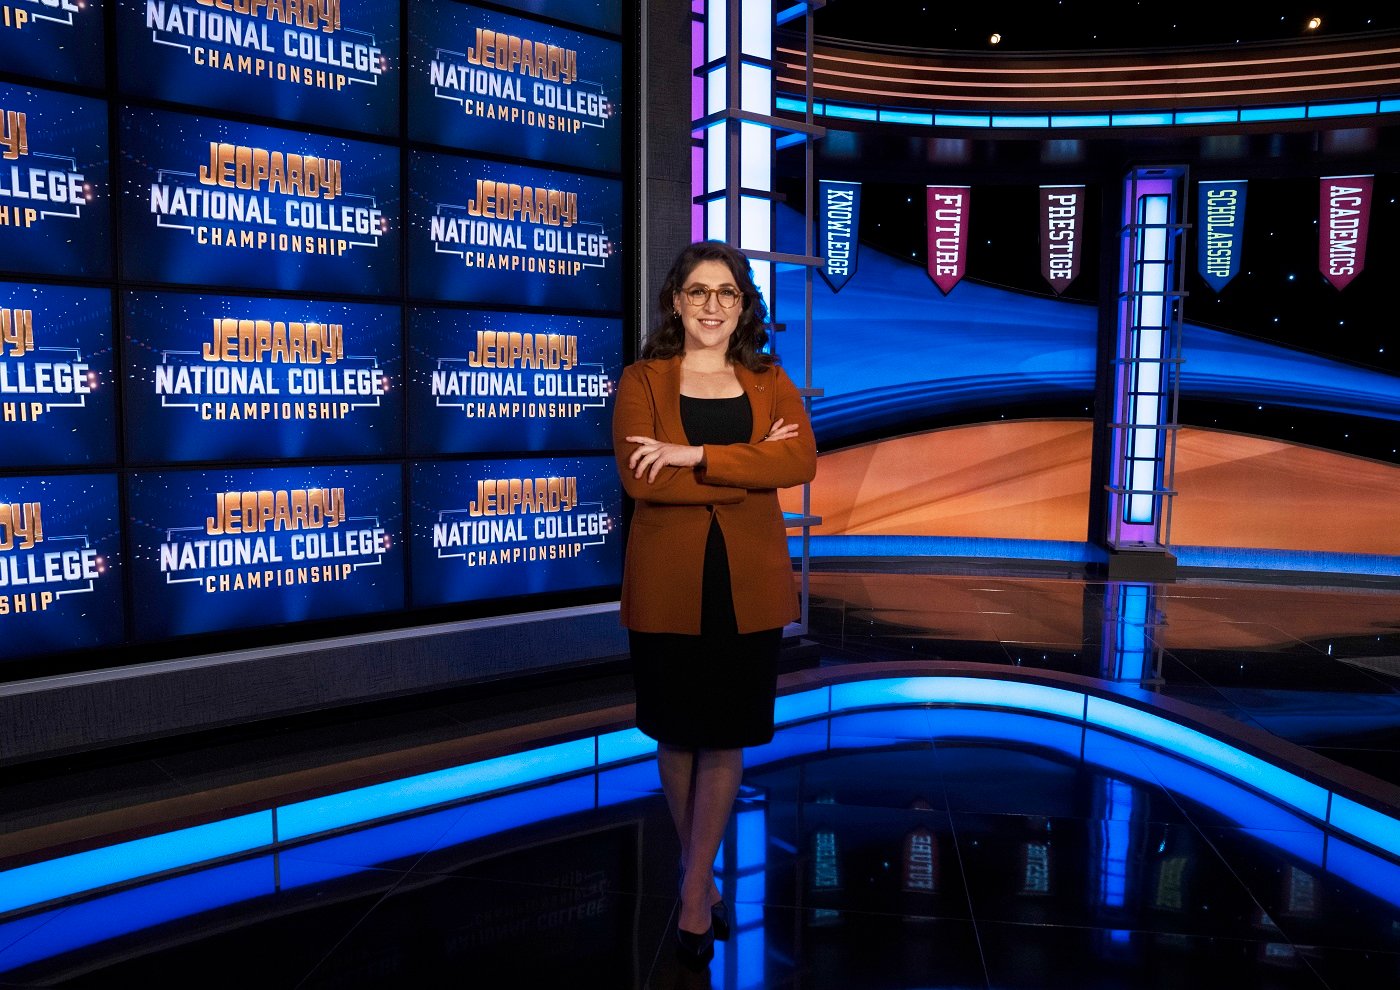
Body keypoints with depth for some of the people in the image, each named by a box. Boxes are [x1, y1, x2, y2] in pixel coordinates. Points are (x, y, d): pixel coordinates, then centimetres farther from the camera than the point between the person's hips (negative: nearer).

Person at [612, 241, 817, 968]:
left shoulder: (770, 381, 7)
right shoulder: (642, 381, 0)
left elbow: (802, 460, -12)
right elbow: (638, 479, -15)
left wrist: (696, 456, -21)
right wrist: (749, 471, -14)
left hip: (747, 582, 2)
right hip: (667, 583, -1)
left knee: (726, 737, 7)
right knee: (677, 734, 11)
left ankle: (693, 894, 23)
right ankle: (703, 876, 33)